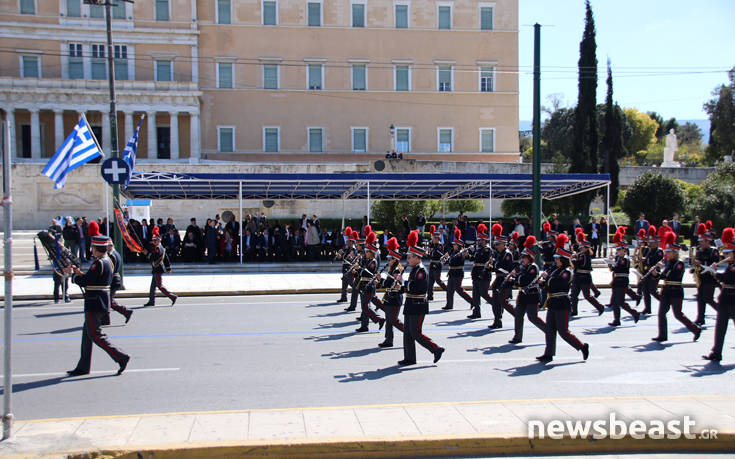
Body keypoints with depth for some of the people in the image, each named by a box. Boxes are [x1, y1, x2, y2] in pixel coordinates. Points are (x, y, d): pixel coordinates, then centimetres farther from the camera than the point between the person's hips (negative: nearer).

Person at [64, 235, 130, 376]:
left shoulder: (98, 264, -19)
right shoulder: (107, 261, 11)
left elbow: (84, 282, -18)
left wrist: (72, 274, -1)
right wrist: (80, 273, 12)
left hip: (94, 304, -10)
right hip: (101, 302, 10)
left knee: (95, 335, -4)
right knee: (87, 333, 15)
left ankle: (121, 357, -6)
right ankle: (83, 367, 20)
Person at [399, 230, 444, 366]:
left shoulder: (421, 271, -15)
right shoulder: (414, 270, 14)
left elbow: (417, 288, -25)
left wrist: (403, 284, -17)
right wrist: (404, 286, 0)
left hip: (418, 306, -10)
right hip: (410, 305, 10)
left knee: (415, 333, -7)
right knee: (407, 332, 9)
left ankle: (437, 350, 5)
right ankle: (409, 358, 15)